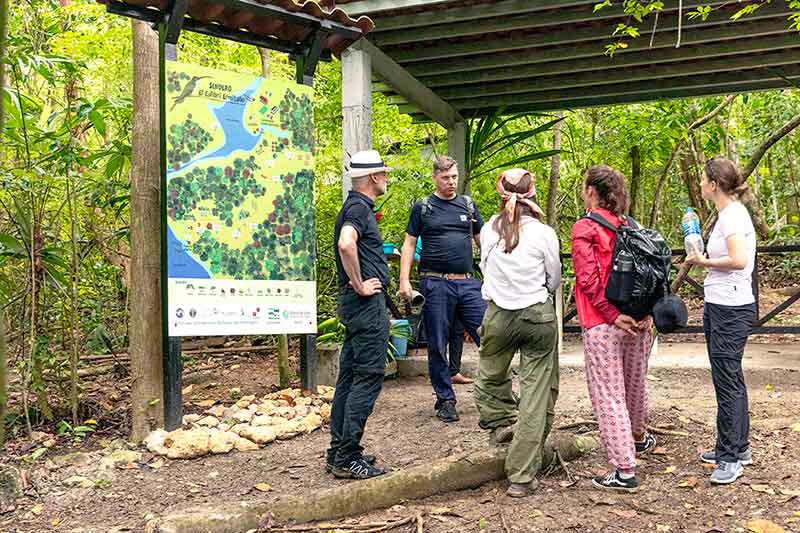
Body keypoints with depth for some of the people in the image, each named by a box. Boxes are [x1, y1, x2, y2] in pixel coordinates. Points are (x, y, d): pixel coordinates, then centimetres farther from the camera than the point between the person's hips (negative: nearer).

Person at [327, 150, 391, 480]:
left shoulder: (355, 206, 18)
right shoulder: (360, 207, -14)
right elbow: (346, 244, -33)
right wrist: (359, 285, -22)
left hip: (356, 304, 10)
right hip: (367, 304, -10)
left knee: (350, 376, 12)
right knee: (368, 378, -7)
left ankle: (339, 452, 19)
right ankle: (347, 459, -4)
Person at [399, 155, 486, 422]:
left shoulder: (468, 204, 13)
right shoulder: (423, 207, 5)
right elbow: (409, 244, 5)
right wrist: (404, 280, -4)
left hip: (468, 283, 2)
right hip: (436, 284, -2)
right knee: (438, 346, 3)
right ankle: (445, 400, 15)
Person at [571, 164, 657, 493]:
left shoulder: (584, 228, -8)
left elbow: (589, 280, -16)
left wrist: (613, 316, -16)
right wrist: (646, 312, 0)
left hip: (603, 326, -7)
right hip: (638, 322, 7)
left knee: (608, 395, 0)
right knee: (635, 383, 25)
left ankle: (625, 471, 1)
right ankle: (639, 438, 49)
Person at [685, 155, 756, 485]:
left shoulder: (733, 215, -16)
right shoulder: (727, 214, 13)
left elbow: (739, 260, -28)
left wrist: (704, 261, -14)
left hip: (731, 310, -10)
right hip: (720, 306, 10)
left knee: (727, 380, -4)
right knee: (729, 378, 16)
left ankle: (732, 457, 4)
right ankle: (737, 447, 27)